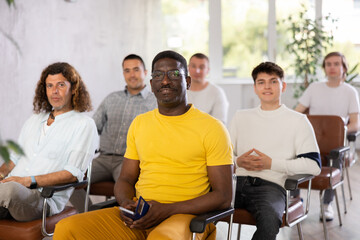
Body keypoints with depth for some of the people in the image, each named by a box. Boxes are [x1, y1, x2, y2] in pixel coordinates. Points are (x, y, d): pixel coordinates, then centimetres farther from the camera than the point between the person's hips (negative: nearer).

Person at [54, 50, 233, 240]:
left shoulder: (211, 128, 0)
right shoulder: (139, 123, 17)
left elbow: (223, 196, -4)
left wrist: (167, 210, -14)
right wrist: (126, 202, -4)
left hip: (184, 216, -5)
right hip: (138, 217, 5)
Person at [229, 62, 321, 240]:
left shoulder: (297, 121, 12)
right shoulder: (241, 117, 24)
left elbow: (314, 165, 1)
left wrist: (271, 163, -6)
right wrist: (238, 162, 0)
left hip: (270, 185, -2)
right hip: (237, 182, 3)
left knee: (269, 220, -38)